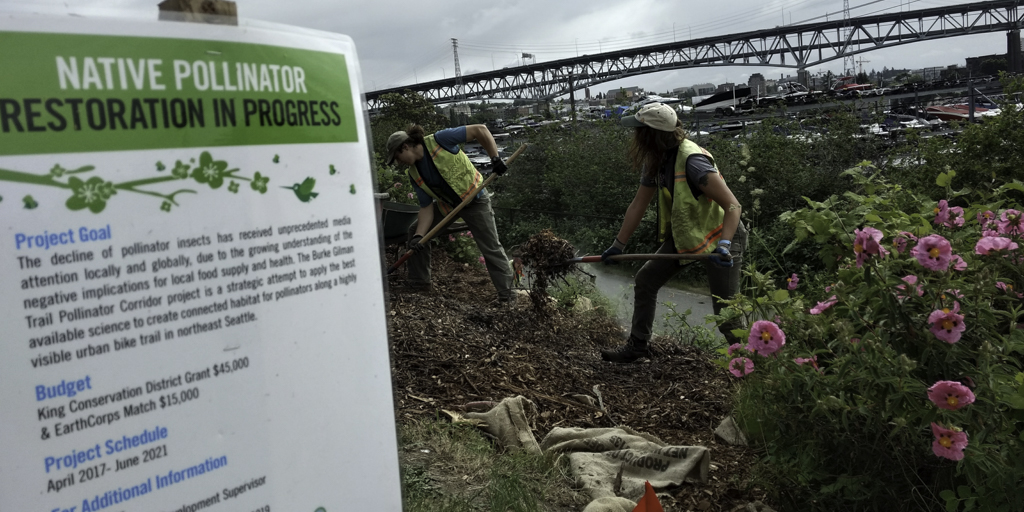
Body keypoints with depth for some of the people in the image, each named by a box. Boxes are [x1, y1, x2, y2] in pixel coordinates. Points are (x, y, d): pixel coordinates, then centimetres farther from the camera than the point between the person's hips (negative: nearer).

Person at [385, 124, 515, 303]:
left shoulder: (439, 140, -25)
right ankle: (419, 283, 17)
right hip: (446, 204, 7)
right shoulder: (414, 174, -5)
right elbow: (426, 208, -7)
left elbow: (480, 130, -23)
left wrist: (495, 158, -25)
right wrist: (418, 236, -19)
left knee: (491, 248, -7)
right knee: (416, 231, 5)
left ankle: (507, 294, 5)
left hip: (474, 199, -7)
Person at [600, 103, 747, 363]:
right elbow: (638, 205, 8)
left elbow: (733, 206, -30)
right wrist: (618, 245, 11)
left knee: (726, 314, -9)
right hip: (684, 234, 8)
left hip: (719, 235, -8)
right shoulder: (654, 163, -2)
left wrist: (724, 245, -43)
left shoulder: (692, 161, -29)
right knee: (645, 280, 10)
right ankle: (637, 346, 23)